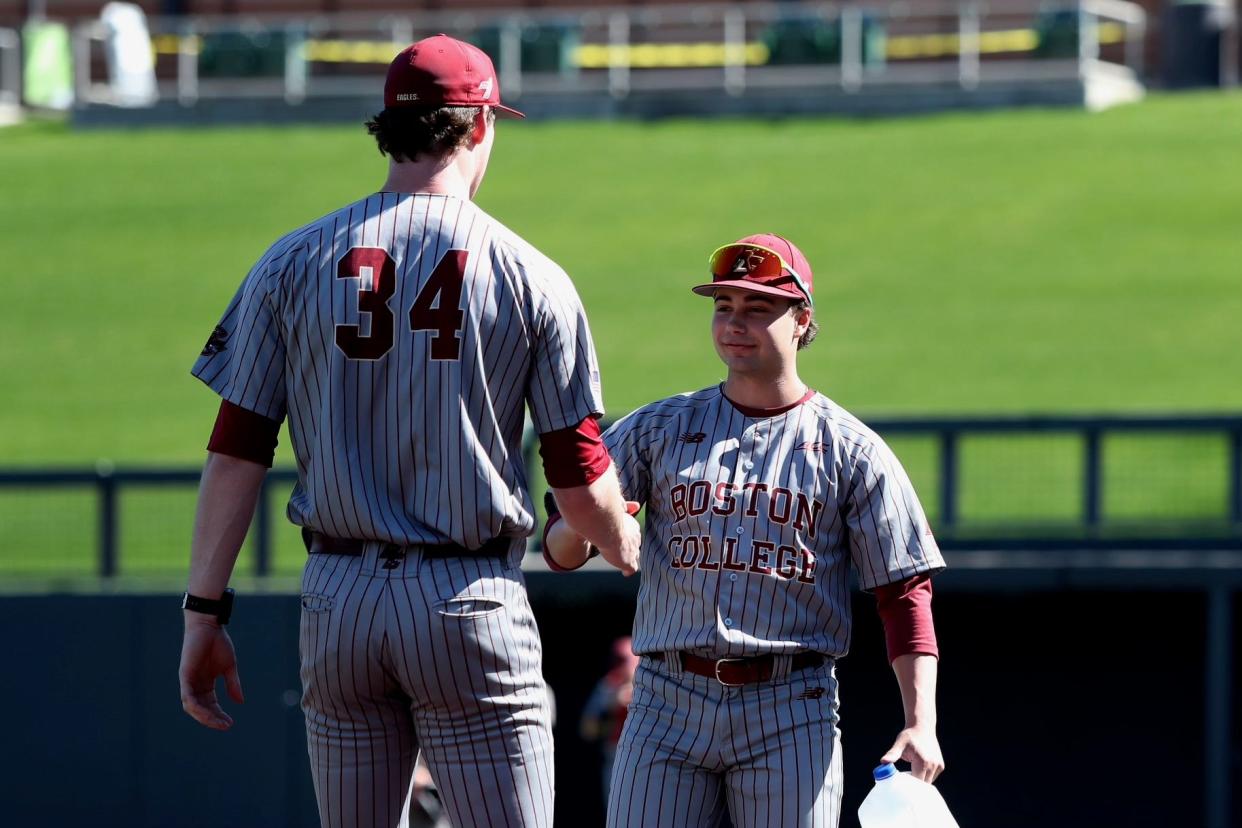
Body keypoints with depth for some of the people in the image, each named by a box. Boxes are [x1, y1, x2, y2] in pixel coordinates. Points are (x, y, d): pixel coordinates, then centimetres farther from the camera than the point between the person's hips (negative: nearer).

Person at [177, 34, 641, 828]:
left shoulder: (294, 262, 3)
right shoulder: (530, 277, -3)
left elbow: (237, 454, -1)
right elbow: (580, 479, -1)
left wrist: (205, 611, 4)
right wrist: (625, 545, 21)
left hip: (337, 600, 3)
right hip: (469, 602, -3)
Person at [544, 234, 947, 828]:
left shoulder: (850, 450, 6)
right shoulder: (658, 429, 11)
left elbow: (905, 595, 2)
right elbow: (559, 549, 5)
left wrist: (921, 725, -11)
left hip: (791, 711, -2)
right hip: (668, 703, 2)